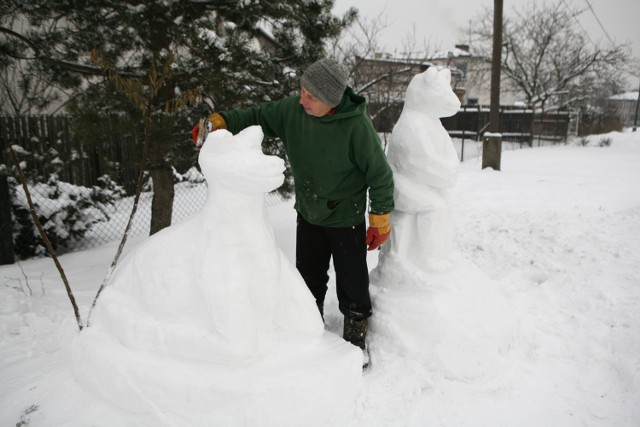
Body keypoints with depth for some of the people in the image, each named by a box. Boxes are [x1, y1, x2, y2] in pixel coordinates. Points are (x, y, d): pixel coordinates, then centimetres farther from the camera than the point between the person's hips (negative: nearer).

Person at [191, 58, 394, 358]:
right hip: (308, 215, 5)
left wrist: (380, 218, -11)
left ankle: (356, 337, 32)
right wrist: (219, 122, -17)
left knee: (352, 282, 7)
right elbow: (256, 117, 1)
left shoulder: (356, 125, -26)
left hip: (346, 220, -5)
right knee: (308, 277, 20)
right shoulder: (292, 110, -13)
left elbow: (379, 174, -17)